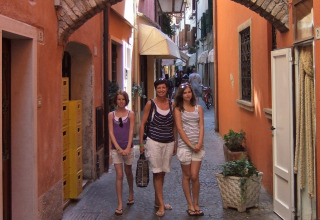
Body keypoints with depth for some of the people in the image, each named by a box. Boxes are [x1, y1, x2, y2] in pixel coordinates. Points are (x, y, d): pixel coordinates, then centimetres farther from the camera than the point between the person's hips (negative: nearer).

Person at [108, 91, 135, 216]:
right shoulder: (111, 115, 3)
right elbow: (111, 132, -2)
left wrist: (128, 148, -13)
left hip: (128, 147, 0)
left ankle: (131, 194, 42)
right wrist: (118, 148, -12)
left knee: (128, 172, 15)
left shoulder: (130, 114, 2)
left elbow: (131, 131, -4)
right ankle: (120, 204, -1)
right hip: (116, 148, 0)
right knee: (119, 175, -4)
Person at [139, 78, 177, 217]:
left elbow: (173, 125, 13)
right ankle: (161, 205, 1)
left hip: (169, 143, 4)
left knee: (163, 173, 12)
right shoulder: (151, 104, -4)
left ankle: (157, 201, 25)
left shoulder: (171, 104, 6)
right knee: (157, 173, -4)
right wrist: (141, 143, -6)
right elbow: (142, 124, -2)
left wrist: (175, 143, 11)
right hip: (154, 142, -4)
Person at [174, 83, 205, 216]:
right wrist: (190, 144, -11)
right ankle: (190, 205, 14)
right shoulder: (178, 109, 2)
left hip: (197, 146, 2)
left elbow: (201, 127, 5)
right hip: (184, 145, -2)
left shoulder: (198, 108, 11)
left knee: (195, 176, -2)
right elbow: (180, 128, -5)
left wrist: (199, 143, -9)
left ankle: (196, 204, 11)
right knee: (187, 176, 5)